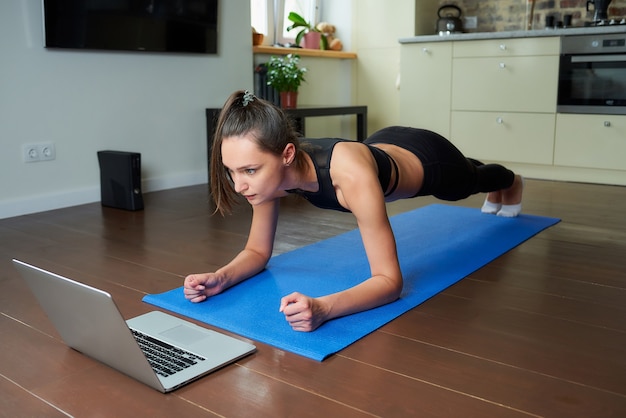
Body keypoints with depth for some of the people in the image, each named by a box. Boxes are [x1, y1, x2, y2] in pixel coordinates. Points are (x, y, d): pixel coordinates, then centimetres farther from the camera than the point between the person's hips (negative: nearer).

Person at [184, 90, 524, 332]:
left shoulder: (349, 173, -52)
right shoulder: (272, 168, -33)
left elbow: (390, 280, -48)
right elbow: (258, 251, -20)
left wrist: (323, 307, -65)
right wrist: (221, 278, -41)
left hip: (430, 159, -5)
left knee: (473, 180, 34)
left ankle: (511, 182, 73)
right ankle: (497, 195, 78)